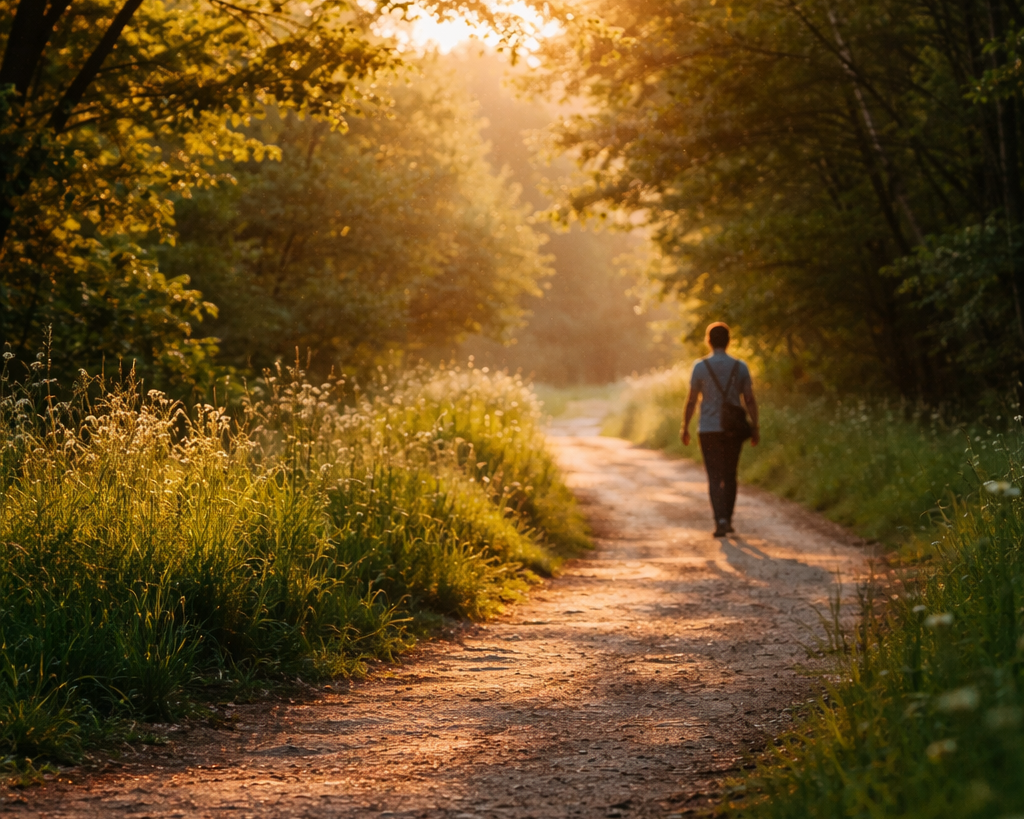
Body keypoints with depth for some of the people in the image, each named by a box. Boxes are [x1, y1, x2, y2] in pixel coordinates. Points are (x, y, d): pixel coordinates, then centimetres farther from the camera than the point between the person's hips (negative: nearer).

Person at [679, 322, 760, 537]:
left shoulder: (700, 367, -5)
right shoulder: (740, 367, -1)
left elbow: (691, 400, -4)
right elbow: (749, 400, -4)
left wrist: (685, 428, 5)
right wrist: (755, 428, 2)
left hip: (709, 430, -2)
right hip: (733, 430, 2)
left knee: (715, 478, -1)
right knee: (730, 476, 16)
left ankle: (721, 521, -16)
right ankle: (727, 520, 20)